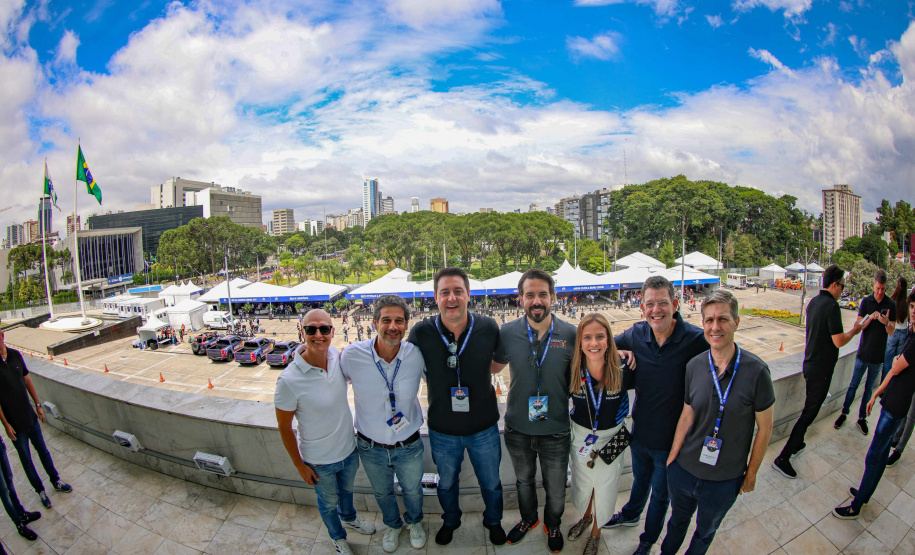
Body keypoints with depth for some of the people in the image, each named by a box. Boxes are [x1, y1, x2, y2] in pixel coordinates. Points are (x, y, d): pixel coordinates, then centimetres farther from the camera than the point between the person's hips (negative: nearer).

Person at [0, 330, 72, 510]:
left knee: (43, 451, 17)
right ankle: (40, 490, 29)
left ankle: (56, 481, 34)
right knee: (26, 459, 12)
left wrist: (38, 405, 10)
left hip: (30, 416, 4)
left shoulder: (15, 355, -4)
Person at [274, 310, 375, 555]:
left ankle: (349, 518, 65)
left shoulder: (338, 356, -18)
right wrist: (299, 465, -8)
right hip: (319, 461, -4)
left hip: (349, 449, 4)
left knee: (346, 489, 33)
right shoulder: (289, 380, -31)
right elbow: (284, 427, -16)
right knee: (328, 502, 25)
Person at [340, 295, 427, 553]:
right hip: (371, 447, 0)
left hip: (409, 445, 0)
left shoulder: (416, 355, -22)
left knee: (412, 490, 26)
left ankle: (414, 522, 61)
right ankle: (392, 525, 61)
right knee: (382, 493, 28)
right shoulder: (352, 355, -23)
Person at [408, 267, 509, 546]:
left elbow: (500, 362, 3)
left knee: (491, 483, 25)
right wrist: (439, 379, -2)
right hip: (442, 431, 0)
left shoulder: (488, 327, -17)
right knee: (446, 483, 27)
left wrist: (474, 376, -1)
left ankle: (493, 521, 56)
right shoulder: (421, 332, -19)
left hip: (484, 428, 0)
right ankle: (450, 521, 58)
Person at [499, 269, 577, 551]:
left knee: (555, 489, 21)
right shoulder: (507, 333, -13)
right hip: (517, 430, 1)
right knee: (524, 480, 26)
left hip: (556, 431, -1)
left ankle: (552, 525, 53)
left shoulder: (570, 334, -14)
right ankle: (528, 519, 56)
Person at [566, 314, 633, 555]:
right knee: (582, 483, 23)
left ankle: (595, 531, 47)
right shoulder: (572, 372, -21)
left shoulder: (623, 371, -23)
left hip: (612, 438, -1)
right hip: (580, 436, 1)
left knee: (605, 487, 18)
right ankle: (586, 517, 56)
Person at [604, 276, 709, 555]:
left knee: (660, 494, 23)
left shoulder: (695, 339, -25)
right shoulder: (636, 334, -12)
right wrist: (626, 353, -15)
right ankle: (630, 515, 60)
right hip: (639, 432, 3)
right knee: (640, 479, 31)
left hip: (671, 439, -3)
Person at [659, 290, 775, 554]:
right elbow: (687, 416, 0)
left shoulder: (756, 371, -18)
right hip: (683, 471, 2)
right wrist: (672, 458, 2)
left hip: (724, 480, -2)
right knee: (677, 521, 25)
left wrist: (751, 474, 0)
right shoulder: (694, 366, -9)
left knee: (705, 532, 23)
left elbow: (765, 428, -7)